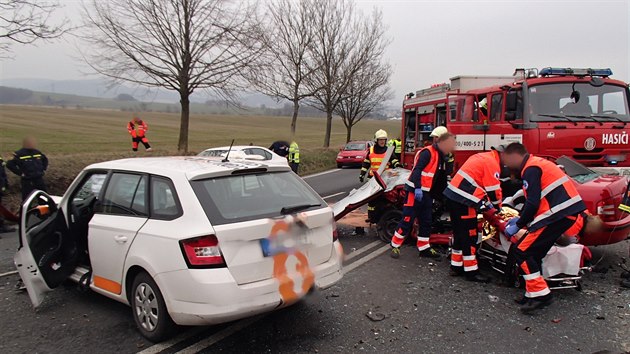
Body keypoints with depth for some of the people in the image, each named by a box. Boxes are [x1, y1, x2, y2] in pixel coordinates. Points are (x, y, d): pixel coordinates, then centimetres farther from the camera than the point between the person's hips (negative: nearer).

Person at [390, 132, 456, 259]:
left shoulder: (440, 156, 16)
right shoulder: (427, 152, -14)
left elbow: (439, 178, 24)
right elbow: (417, 170, -23)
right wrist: (418, 188, -30)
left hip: (426, 194, 10)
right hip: (415, 191, -9)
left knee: (426, 221, 12)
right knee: (407, 220, -7)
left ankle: (424, 248, 21)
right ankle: (395, 246, 2)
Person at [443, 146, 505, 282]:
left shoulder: (481, 157, 19)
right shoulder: (492, 163, -10)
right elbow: (494, 190, -9)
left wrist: (487, 203, 24)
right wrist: (497, 207, 8)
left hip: (453, 196, 10)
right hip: (463, 202, -10)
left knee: (460, 233, 17)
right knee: (469, 235, -2)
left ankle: (456, 266, 25)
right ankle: (471, 271, 6)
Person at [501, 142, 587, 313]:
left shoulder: (531, 169, -11)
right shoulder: (538, 163, 21)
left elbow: (533, 203, -17)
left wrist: (518, 226, -6)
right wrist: (520, 218, 25)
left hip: (559, 214, -10)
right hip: (569, 210, 10)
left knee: (520, 251, -8)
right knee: (534, 253, 14)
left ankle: (540, 293, -7)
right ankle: (534, 293, 18)